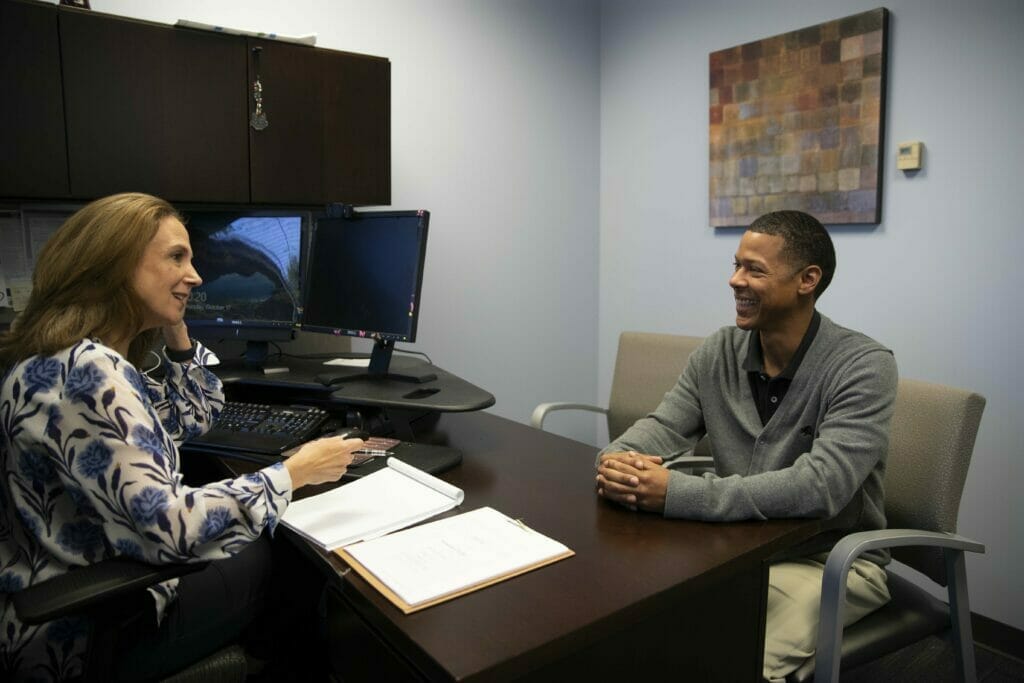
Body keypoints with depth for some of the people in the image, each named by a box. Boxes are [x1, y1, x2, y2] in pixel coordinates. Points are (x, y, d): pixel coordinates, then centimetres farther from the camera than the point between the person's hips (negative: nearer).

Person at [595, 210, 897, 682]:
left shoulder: (863, 366, -18)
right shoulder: (717, 353, -1)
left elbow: (820, 487, -29)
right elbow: (660, 430, -2)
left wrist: (676, 493, -36)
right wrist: (617, 462, -27)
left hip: (832, 559, -4)